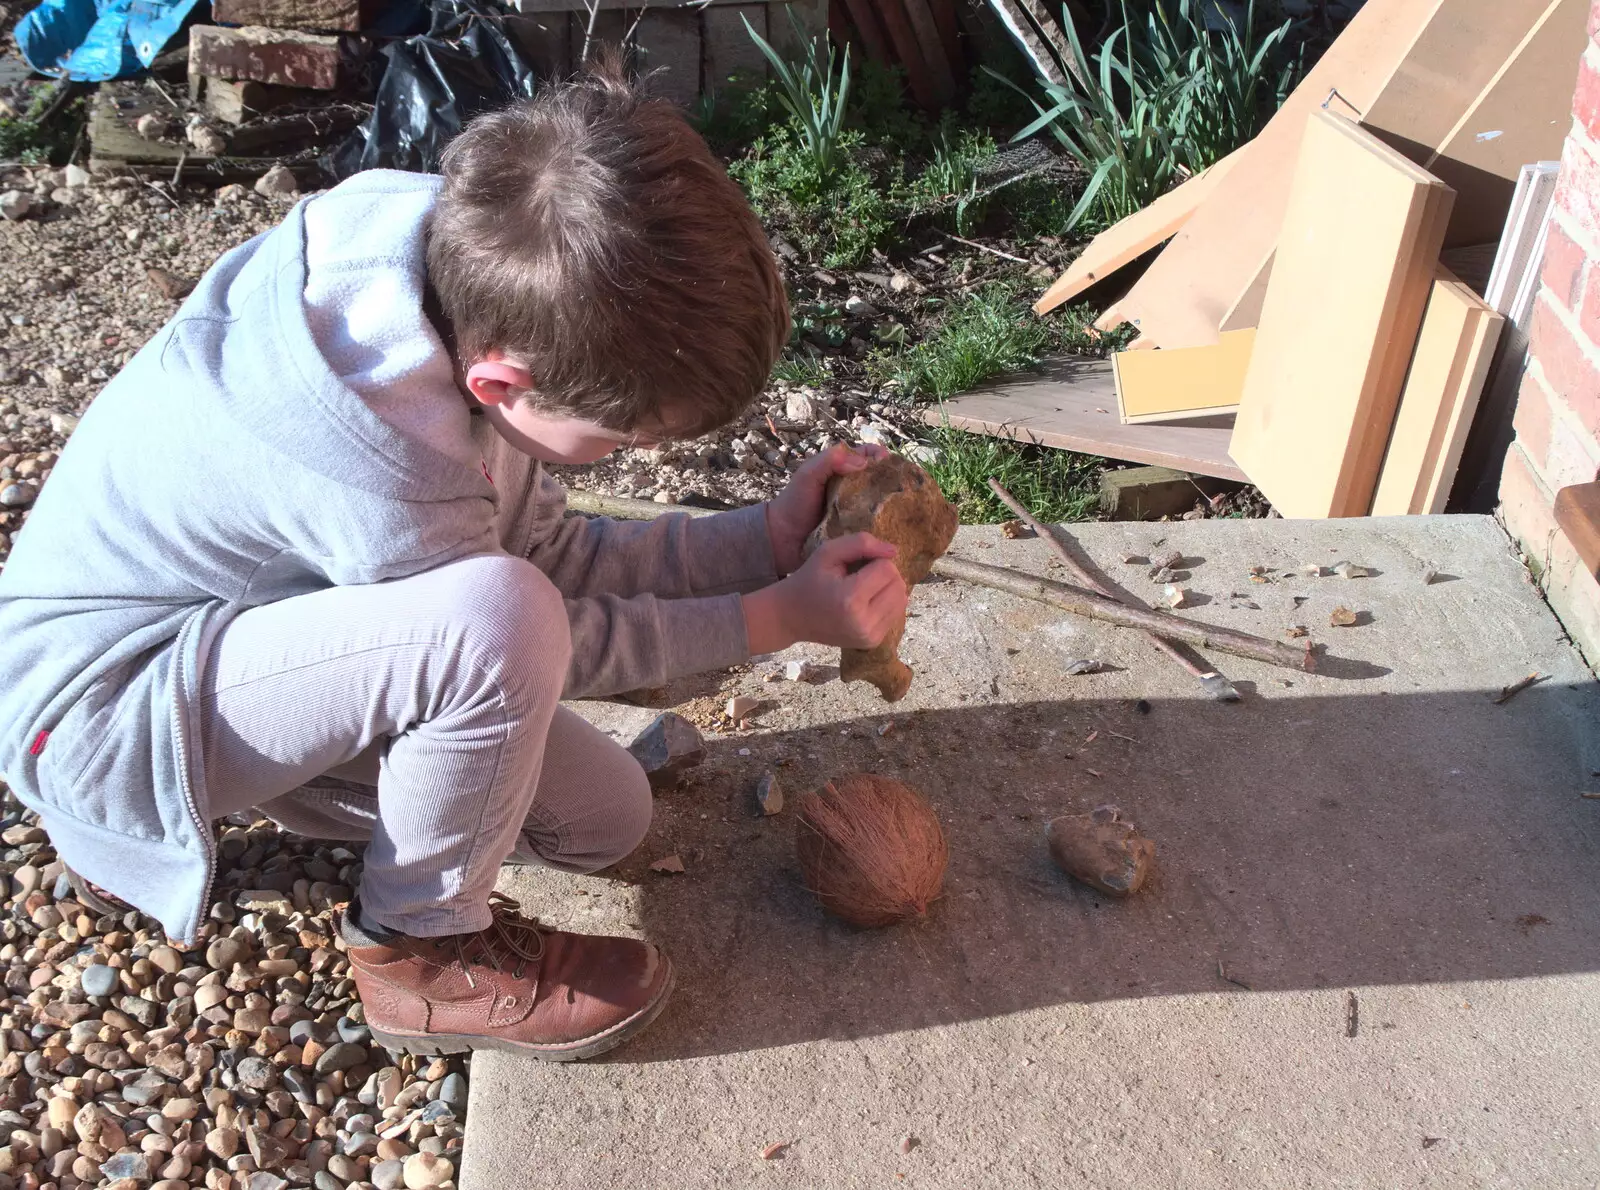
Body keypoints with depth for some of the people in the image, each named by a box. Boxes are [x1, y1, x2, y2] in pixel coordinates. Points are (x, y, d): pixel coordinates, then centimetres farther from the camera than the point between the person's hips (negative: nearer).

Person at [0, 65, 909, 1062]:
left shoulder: (471, 281, -14)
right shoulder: (381, 486, -37)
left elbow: (557, 556, -2)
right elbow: (544, 634, -17)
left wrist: (770, 538, -9)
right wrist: (783, 617, -14)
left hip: (260, 619, 9)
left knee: (605, 820, 8)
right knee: (498, 614, -36)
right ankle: (424, 951, -9)